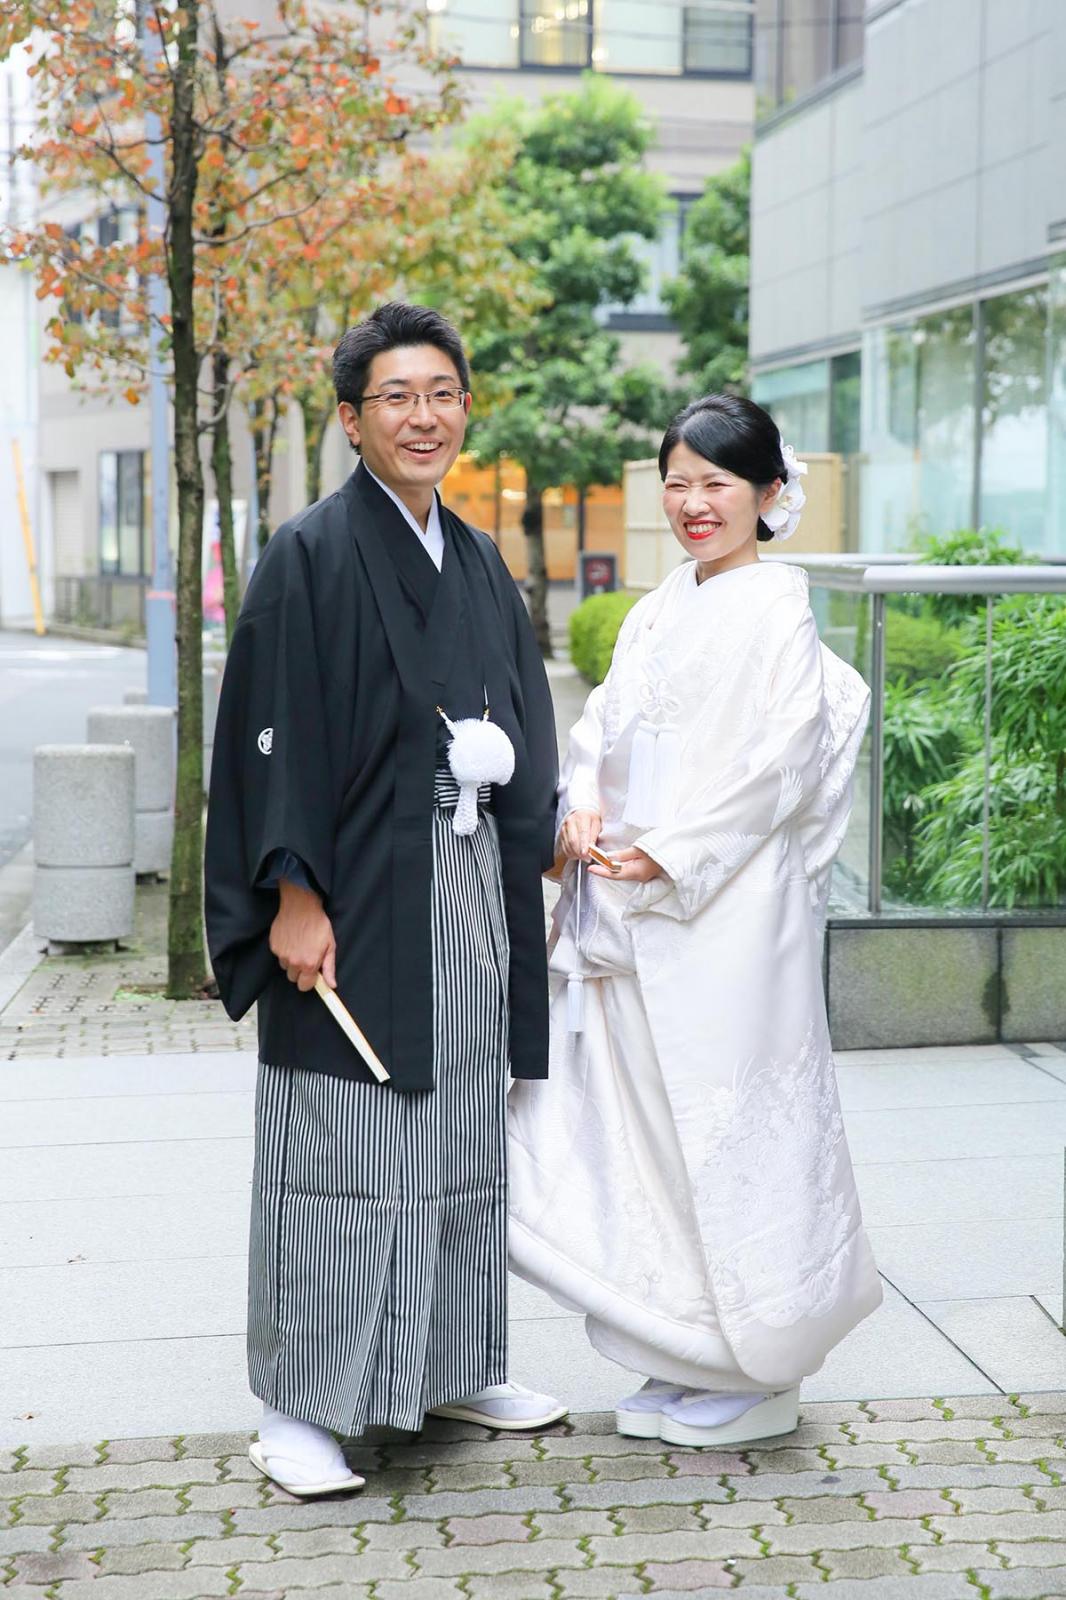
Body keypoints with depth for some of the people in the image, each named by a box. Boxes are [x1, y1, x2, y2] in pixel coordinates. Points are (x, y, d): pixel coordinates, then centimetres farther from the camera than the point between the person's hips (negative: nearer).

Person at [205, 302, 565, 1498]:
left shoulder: (477, 561, 13)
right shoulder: (311, 557, -8)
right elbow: (276, 736, -13)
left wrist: (551, 828, 7)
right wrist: (295, 896, -18)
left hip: (467, 892, 7)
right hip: (356, 896, -7)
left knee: (461, 1134, 14)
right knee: (336, 1144, -4)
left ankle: (453, 1368, 27)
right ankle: (296, 1408, 5)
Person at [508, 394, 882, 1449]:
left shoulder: (775, 608, -8)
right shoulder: (657, 612, 15)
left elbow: (774, 759, -14)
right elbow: (605, 721, 15)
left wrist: (668, 853, -16)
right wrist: (584, 804, -6)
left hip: (723, 904, -8)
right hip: (631, 907, 8)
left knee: (724, 1119, -2)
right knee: (645, 1116, 11)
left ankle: (750, 1372, 11)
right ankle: (682, 1355, 23)